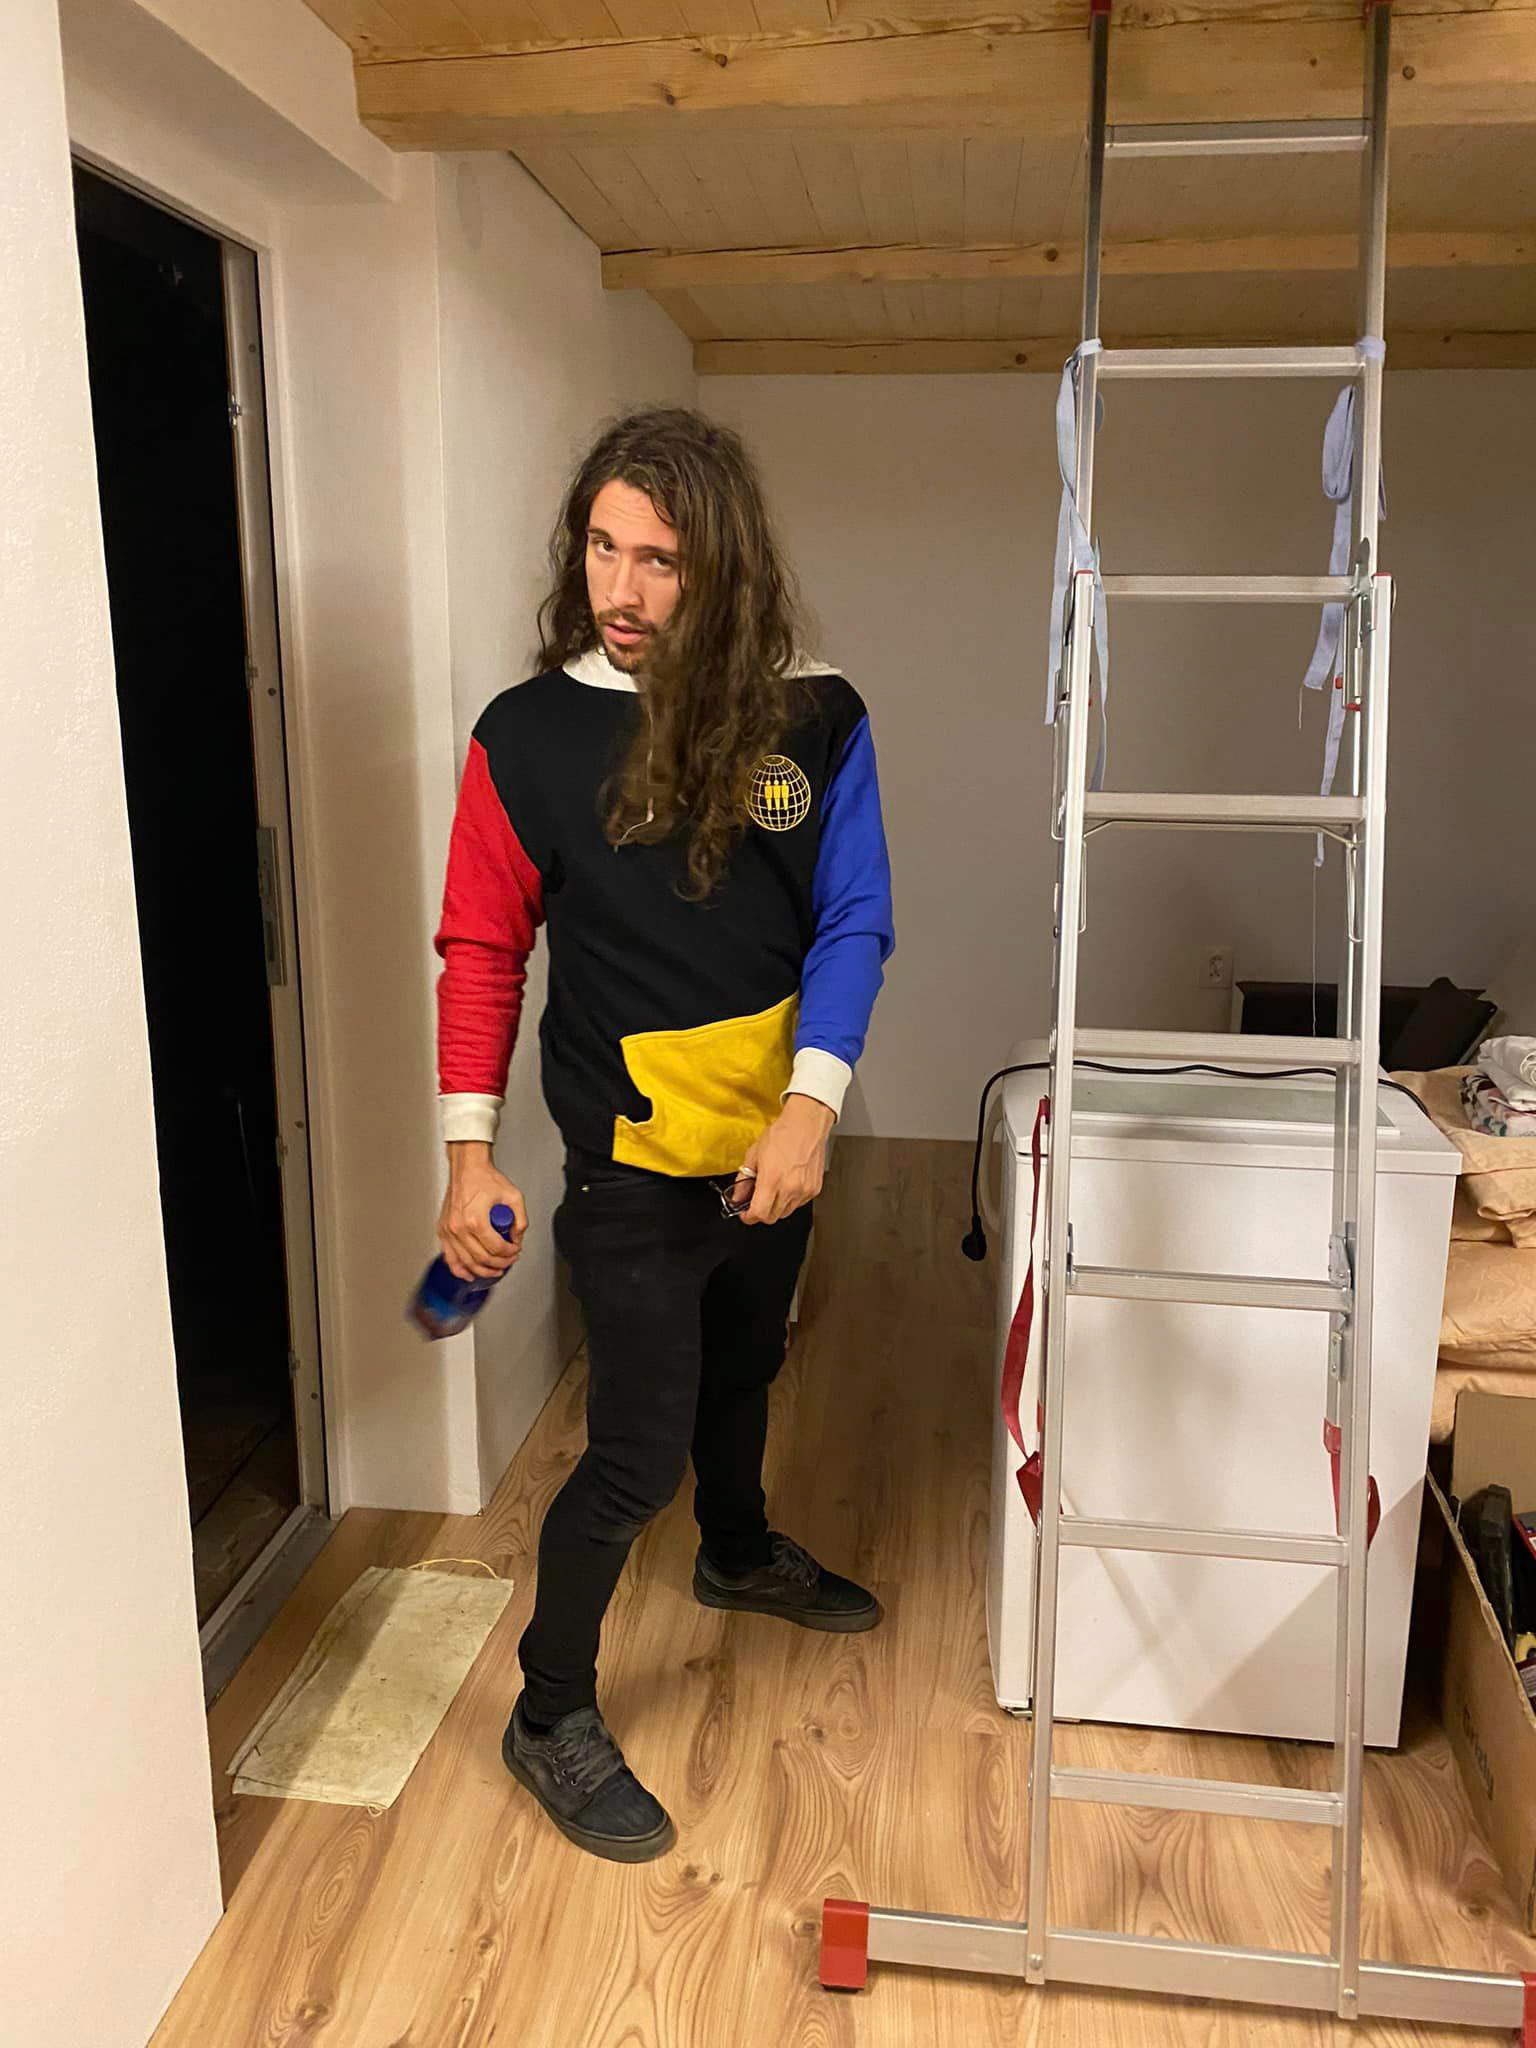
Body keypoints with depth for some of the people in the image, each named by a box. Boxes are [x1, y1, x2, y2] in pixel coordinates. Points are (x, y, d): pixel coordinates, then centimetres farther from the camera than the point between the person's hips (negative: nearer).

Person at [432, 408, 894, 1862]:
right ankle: (551, 1717, 26)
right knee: (637, 1451, 2)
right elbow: (482, 948, -8)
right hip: (634, 1163, -4)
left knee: (741, 1369, 27)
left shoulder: (816, 721, -9)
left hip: (775, 1139, 4)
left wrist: (811, 1103, -21)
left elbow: (852, 921, -9)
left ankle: (740, 1554, 56)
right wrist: (470, 1157, -10)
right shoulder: (528, 736, -13)